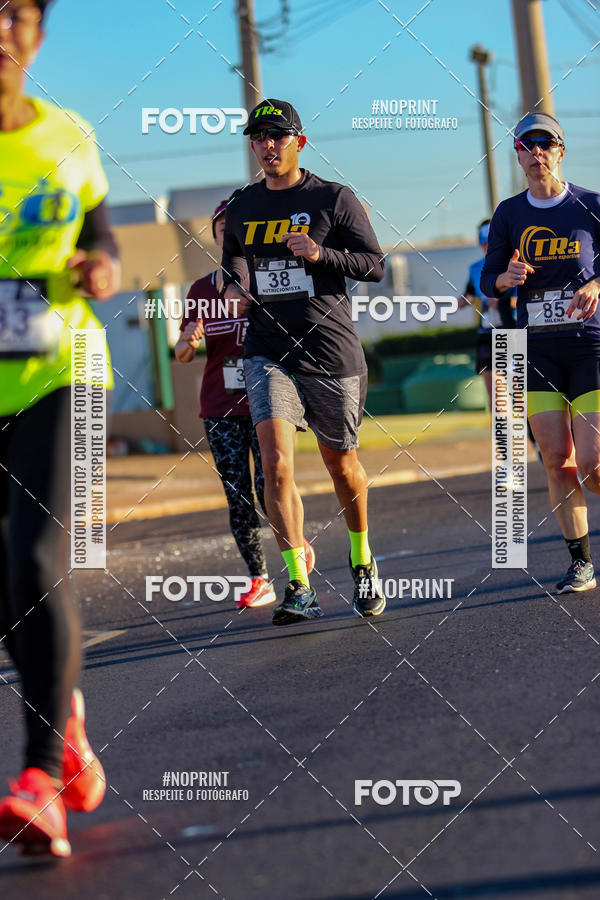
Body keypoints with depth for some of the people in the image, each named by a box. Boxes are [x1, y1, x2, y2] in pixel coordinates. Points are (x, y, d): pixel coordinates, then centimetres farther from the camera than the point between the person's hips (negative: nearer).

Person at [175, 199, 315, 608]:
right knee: (237, 496, 1)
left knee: (269, 485, -15)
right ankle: (259, 580, 10)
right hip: (220, 407, 3)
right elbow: (183, 354, 8)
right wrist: (189, 340, -15)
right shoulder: (202, 291, 7)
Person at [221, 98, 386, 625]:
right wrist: (233, 288, 5)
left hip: (332, 353, -2)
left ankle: (362, 561, 36)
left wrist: (321, 254, -18)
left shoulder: (333, 199, -1)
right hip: (269, 354, 2)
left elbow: (375, 265, -2)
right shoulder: (242, 207, 11)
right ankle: (300, 586, -17)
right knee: (276, 463, -17)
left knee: (342, 466, 10)